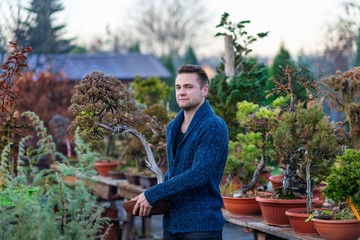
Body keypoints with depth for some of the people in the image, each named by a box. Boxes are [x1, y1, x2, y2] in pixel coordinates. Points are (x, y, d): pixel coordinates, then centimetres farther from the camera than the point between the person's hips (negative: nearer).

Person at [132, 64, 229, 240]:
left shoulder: (213, 127, -13)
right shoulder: (172, 127, 13)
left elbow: (199, 174, -22)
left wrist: (153, 194, -19)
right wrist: (154, 197, 5)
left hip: (201, 224, -7)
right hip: (171, 223, 7)